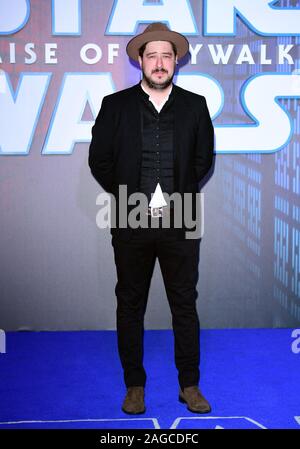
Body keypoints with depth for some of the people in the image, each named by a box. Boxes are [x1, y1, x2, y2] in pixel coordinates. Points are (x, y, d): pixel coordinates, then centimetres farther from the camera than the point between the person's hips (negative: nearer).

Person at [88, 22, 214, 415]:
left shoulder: (194, 106, 5)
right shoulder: (115, 105, 2)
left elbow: (204, 158, 11)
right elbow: (99, 160, 4)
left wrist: (181, 195, 2)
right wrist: (127, 196, 0)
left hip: (180, 221, 0)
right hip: (131, 222, 0)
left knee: (185, 305, 6)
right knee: (130, 306, 7)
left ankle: (190, 385, 19)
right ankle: (134, 386, 20)